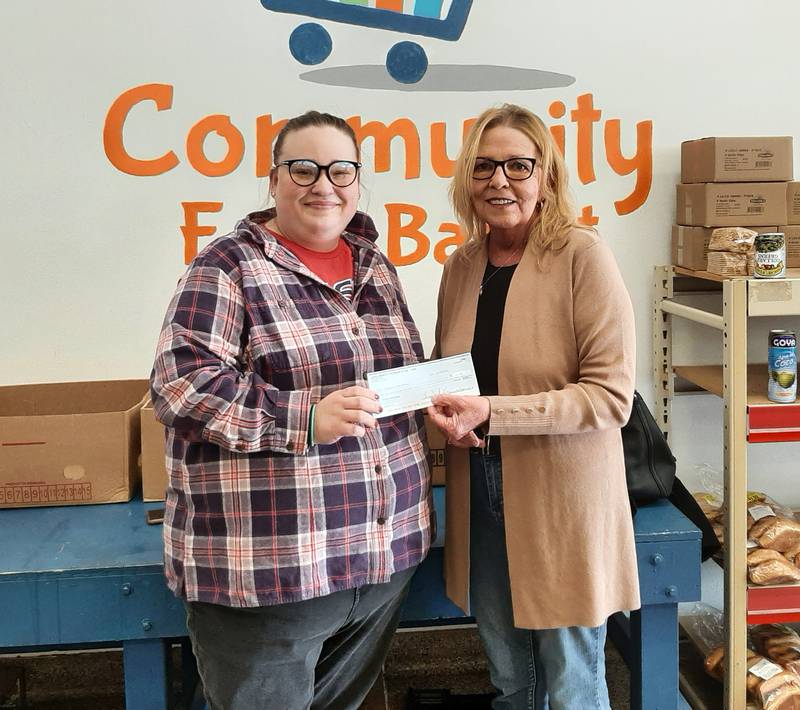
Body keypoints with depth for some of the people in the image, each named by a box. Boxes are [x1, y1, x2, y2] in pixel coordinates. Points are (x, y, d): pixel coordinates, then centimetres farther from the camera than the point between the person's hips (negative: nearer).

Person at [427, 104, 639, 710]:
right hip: (480, 503, 5)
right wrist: (443, 409, -5)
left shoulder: (582, 255, -12)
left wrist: (490, 412, -23)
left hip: (563, 503, -5)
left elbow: (611, 395, -17)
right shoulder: (462, 265, 5)